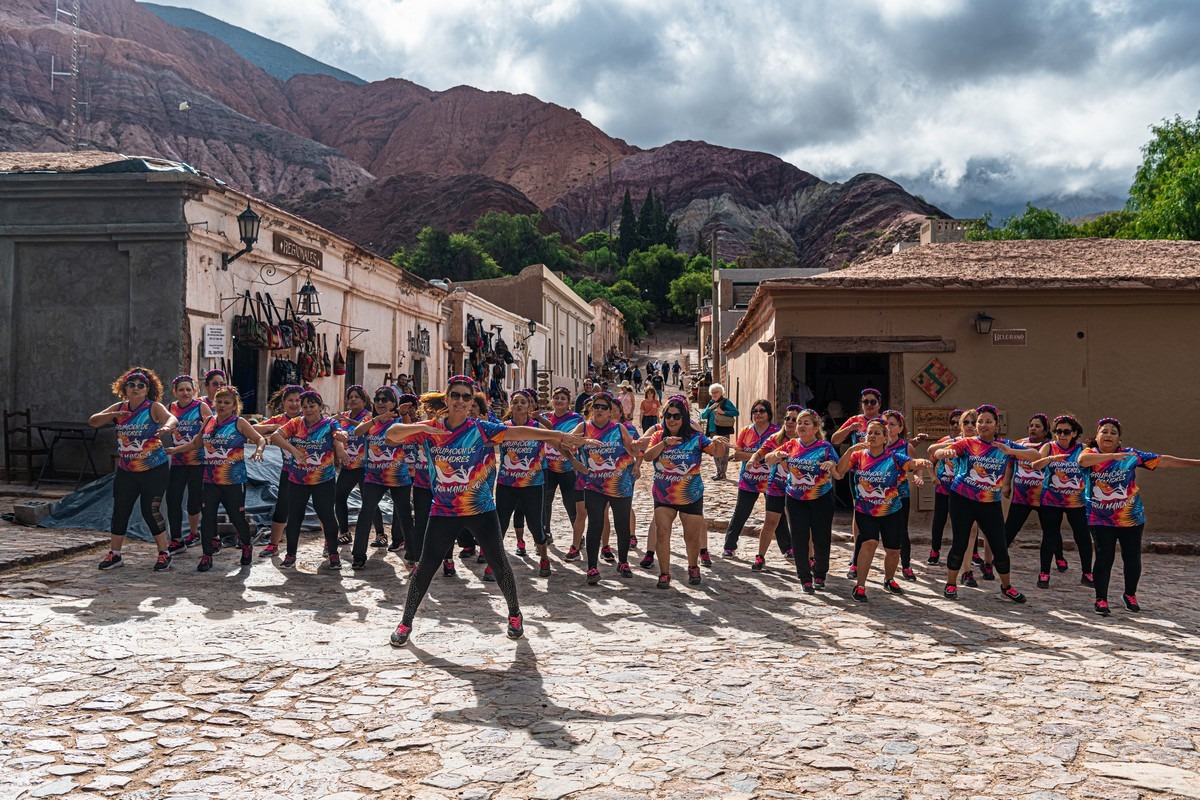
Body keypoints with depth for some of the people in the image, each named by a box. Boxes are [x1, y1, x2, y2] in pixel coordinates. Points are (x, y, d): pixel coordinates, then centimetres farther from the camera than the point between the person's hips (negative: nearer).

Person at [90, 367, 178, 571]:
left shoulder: (154, 407, -11)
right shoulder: (119, 408, 4)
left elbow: (171, 418, -30)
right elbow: (92, 421, 0)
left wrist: (167, 427, -55)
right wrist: (113, 415, -18)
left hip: (154, 470, -5)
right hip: (126, 470, 5)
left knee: (150, 511, -5)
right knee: (120, 511, 7)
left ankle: (164, 554, 8)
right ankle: (114, 554, 20)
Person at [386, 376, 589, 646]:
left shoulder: (482, 429, -5)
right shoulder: (430, 430, -1)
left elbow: (517, 432, -12)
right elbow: (392, 434, -7)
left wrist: (557, 435, -20)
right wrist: (422, 428, -25)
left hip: (481, 509, -1)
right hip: (443, 510, 1)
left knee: (498, 561, 4)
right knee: (426, 565, 4)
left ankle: (515, 614, 25)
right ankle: (406, 622, 18)